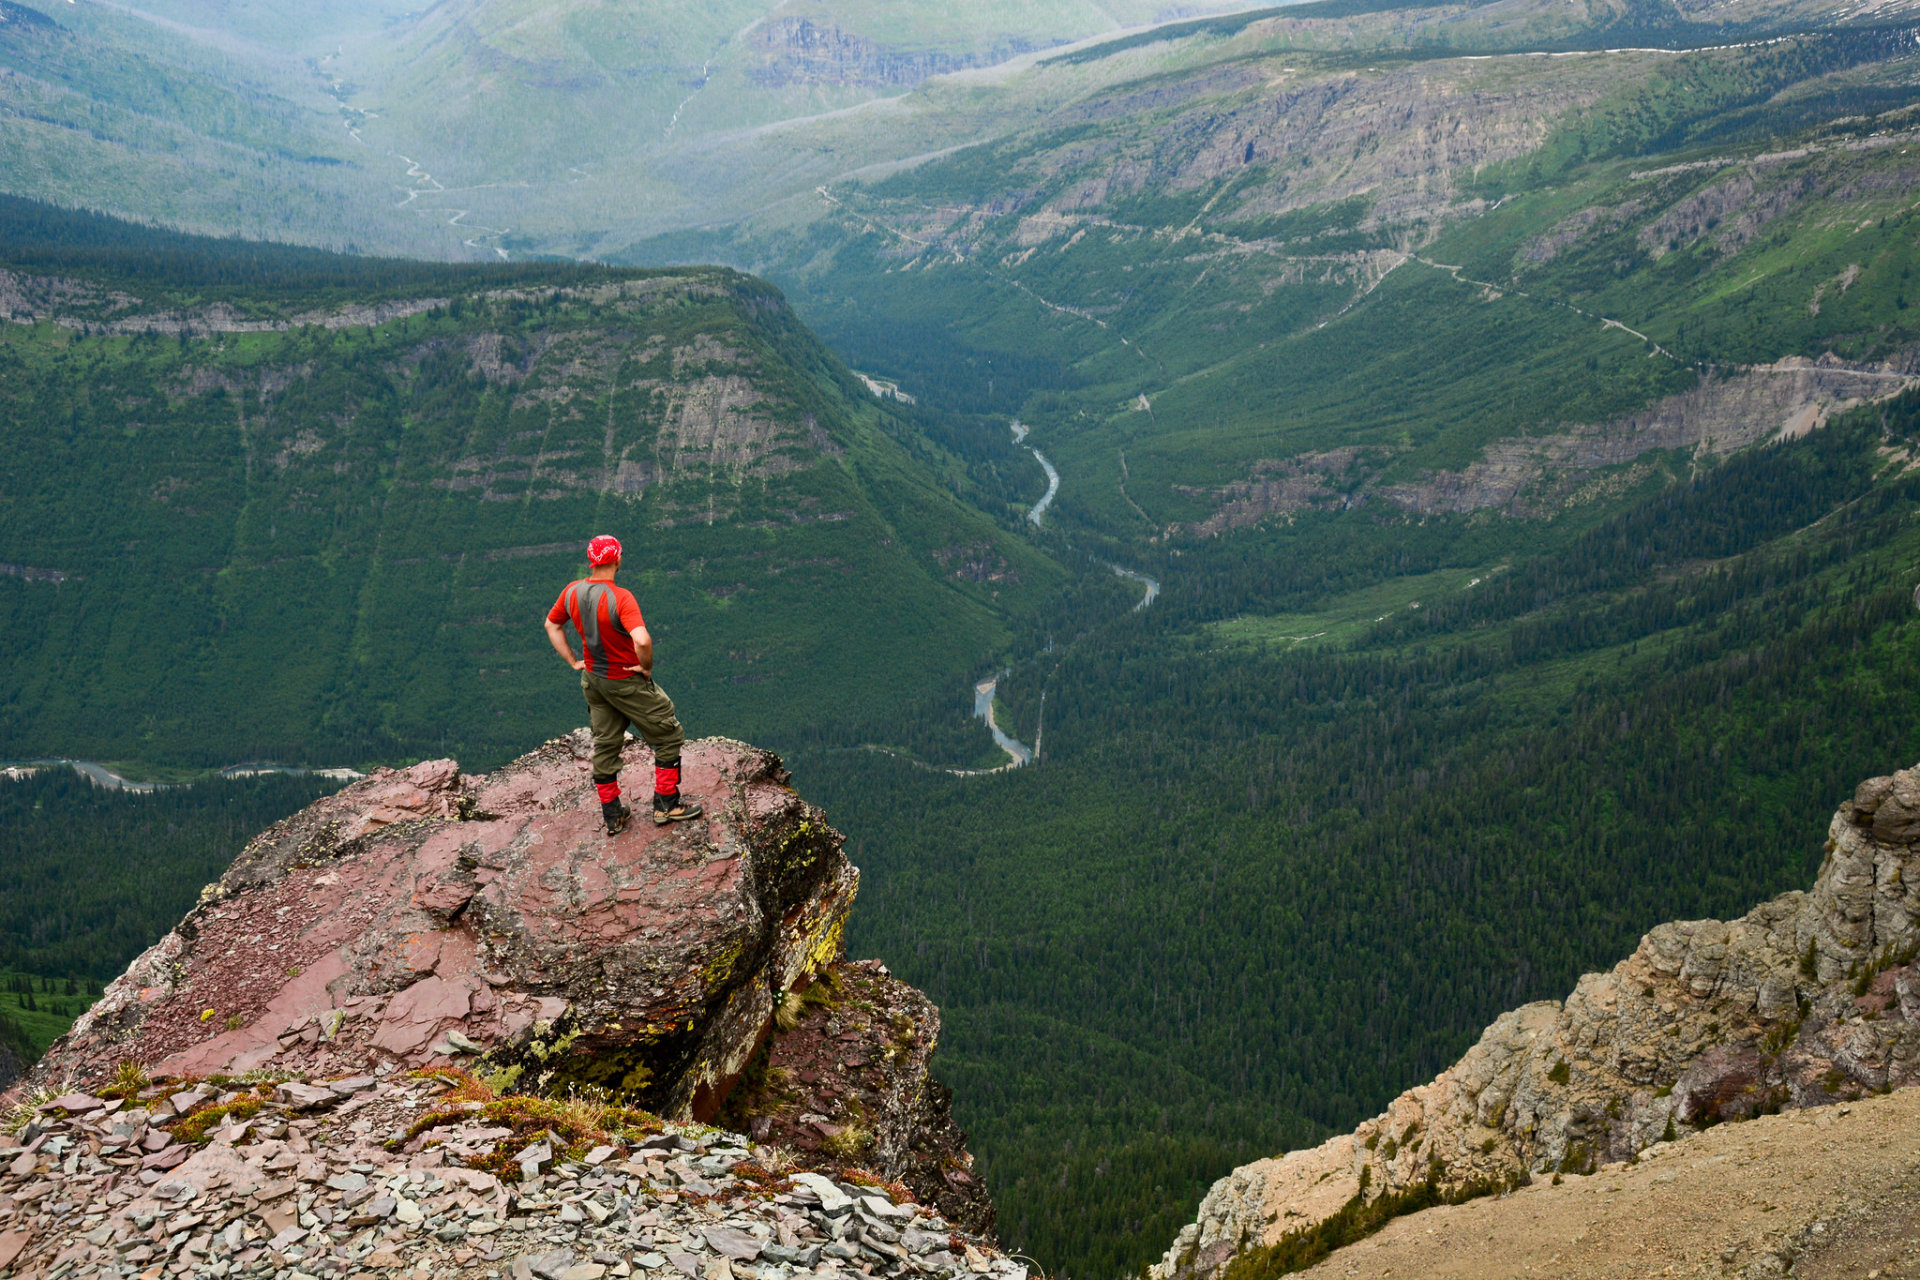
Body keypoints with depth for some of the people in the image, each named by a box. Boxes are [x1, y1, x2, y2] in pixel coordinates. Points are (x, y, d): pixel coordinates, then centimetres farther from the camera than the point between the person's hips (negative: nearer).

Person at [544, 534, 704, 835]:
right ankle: (667, 805, 14)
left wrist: (573, 661, 13)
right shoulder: (620, 598, -28)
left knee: (604, 745, 18)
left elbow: (552, 625, 12)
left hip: (592, 679, 7)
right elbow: (642, 640, -41)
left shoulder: (572, 592, -5)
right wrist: (647, 666, -21)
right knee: (668, 736, 9)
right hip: (626, 683, -7)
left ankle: (612, 816, 25)